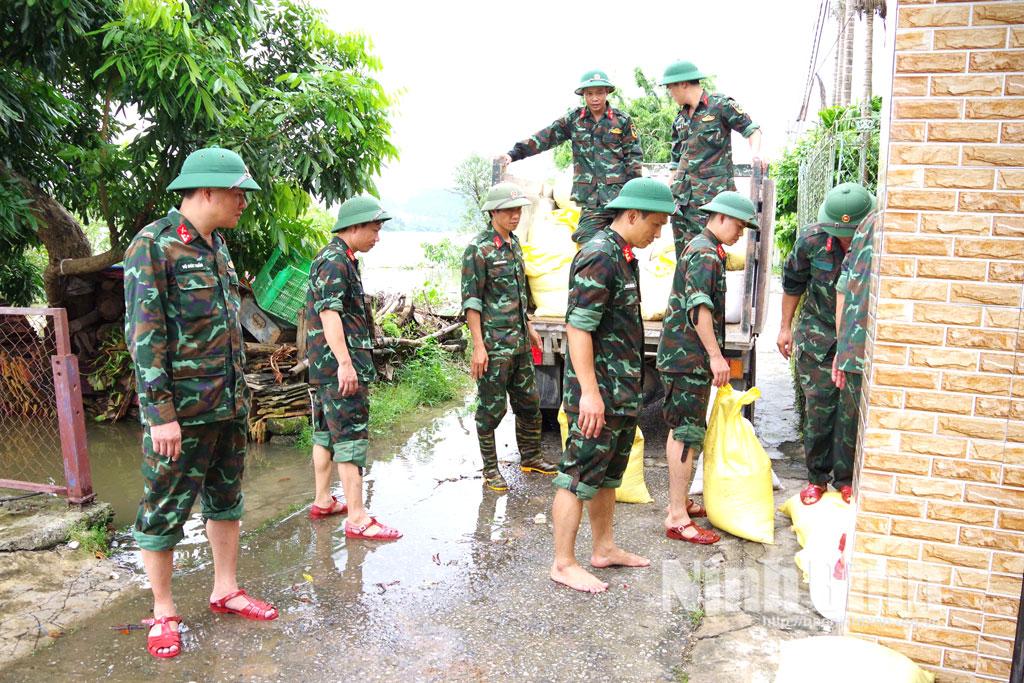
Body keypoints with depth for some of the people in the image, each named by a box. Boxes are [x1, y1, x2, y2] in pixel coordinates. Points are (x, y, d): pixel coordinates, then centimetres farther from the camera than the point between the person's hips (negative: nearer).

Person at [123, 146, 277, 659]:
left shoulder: (218, 245, 11)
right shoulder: (153, 245, -13)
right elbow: (143, 335, -17)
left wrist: (240, 393, 17)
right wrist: (160, 414, -19)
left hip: (230, 405, 8)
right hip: (181, 413, -8)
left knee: (226, 500, 17)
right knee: (164, 512, 6)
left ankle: (225, 591, 32)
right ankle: (163, 613, 22)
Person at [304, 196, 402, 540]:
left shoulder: (338, 258, 18)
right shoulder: (335, 261, -14)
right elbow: (329, 313, -23)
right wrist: (345, 363, -27)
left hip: (325, 365, 11)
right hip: (339, 363, -11)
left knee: (326, 433, 17)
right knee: (351, 437, -9)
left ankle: (323, 501, 28)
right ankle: (357, 519, -5)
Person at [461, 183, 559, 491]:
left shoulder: (514, 243, 13)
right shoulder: (478, 249, -12)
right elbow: (471, 301, -14)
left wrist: (529, 328, 22)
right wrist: (478, 347, -18)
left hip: (520, 342, 8)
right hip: (494, 345, -8)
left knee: (529, 402, 16)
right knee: (492, 408, 1)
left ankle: (530, 457, 32)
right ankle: (490, 470, 15)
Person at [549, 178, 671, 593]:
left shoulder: (625, 257, 15)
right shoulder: (599, 257, -17)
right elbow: (577, 327, -23)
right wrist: (589, 391, -25)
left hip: (624, 391, 10)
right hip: (598, 393, -10)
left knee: (608, 474, 18)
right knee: (580, 477, -1)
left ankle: (604, 548, 32)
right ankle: (563, 563, 10)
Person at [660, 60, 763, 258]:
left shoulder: (720, 105, -1)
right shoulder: (680, 119, 18)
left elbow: (752, 129, 1)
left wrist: (756, 153, -19)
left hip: (710, 195, -6)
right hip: (682, 195, 6)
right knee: (682, 253, 5)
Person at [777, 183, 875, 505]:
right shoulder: (812, 239, -14)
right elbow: (793, 282, 3)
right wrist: (786, 327, 7)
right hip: (819, 334, 1)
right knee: (818, 407, 4)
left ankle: (846, 479, 20)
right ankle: (816, 478, 21)